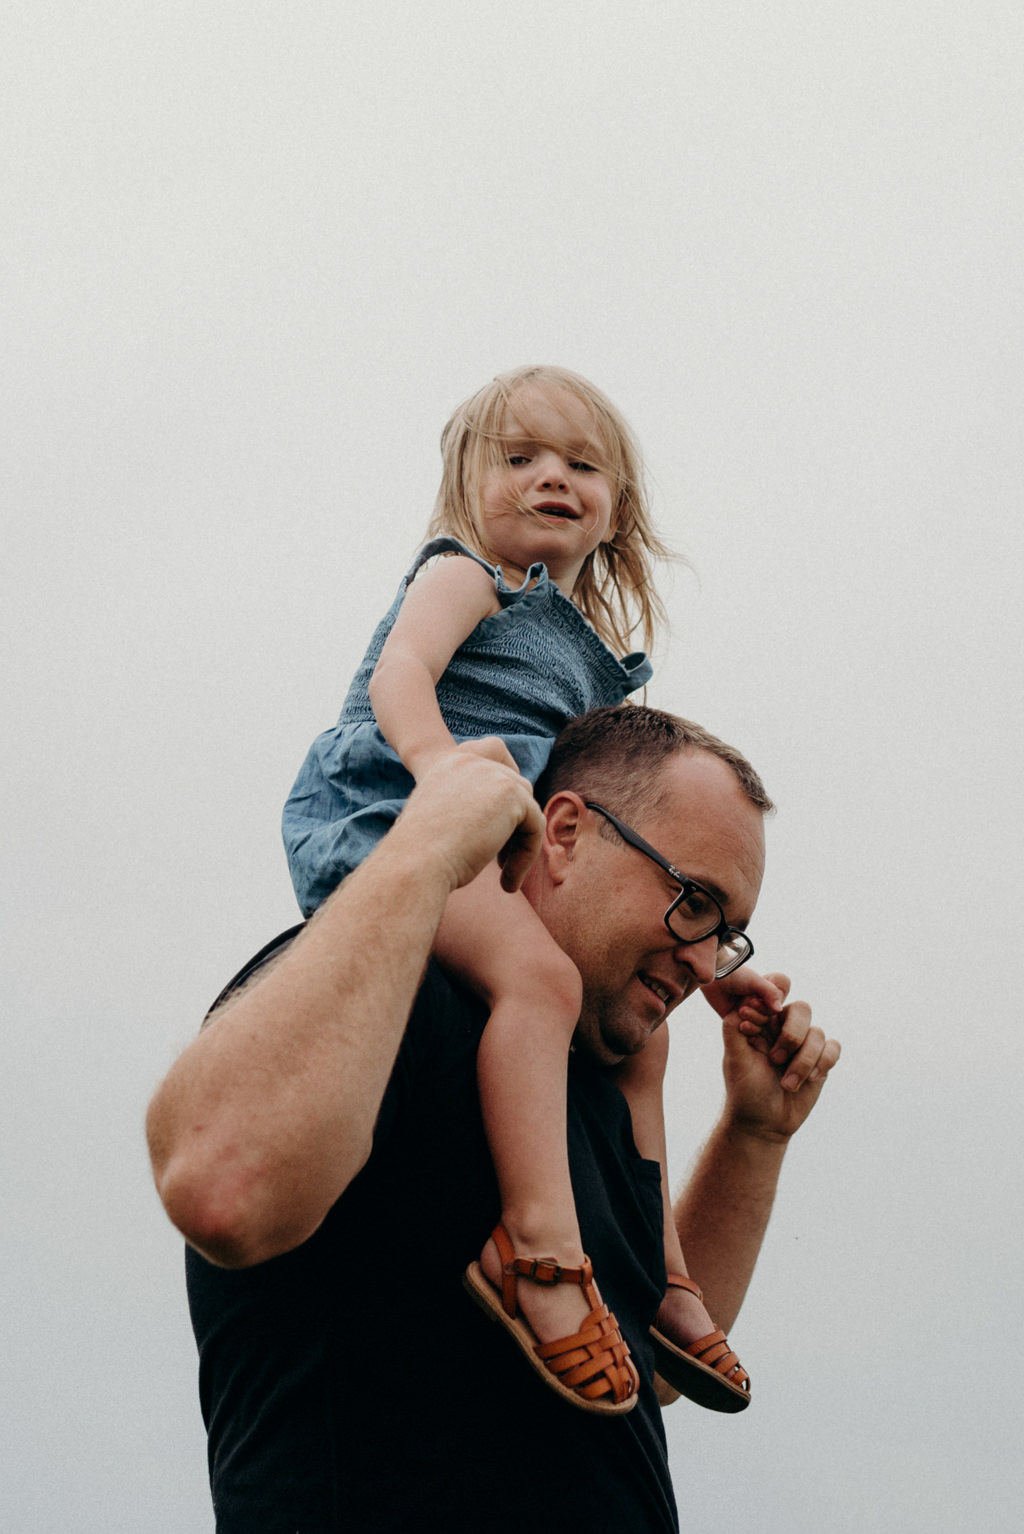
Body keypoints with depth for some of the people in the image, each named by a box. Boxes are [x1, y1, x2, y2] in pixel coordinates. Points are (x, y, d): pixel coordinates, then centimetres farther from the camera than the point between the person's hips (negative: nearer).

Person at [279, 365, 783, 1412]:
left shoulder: (588, 653, 25)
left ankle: (659, 1273, 23)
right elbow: (398, 675, -16)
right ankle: (541, 1241, -42)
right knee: (537, 969, -35)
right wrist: (442, 764, -38)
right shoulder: (467, 575, 3)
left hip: (491, 855, 10)